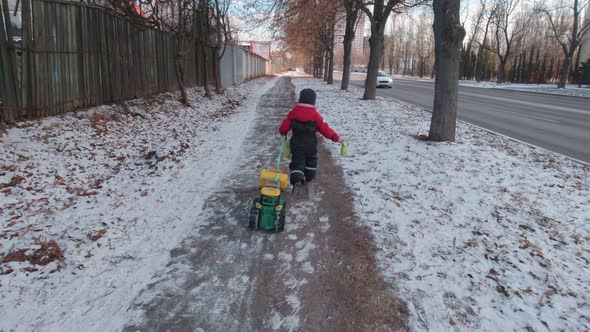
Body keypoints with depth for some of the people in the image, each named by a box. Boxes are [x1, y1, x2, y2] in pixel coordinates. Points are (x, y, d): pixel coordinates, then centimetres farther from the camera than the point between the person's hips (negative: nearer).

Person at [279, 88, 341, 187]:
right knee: (311, 160, 23)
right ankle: (309, 176, 36)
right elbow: (324, 128, -11)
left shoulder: (293, 113, -7)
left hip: (296, 144, 0)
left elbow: (285, 125, 0)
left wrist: (283, 132, 23)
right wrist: (335, 137, -3)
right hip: (310, 144, 0)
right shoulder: (315, 115, -12)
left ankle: (296, 177, -19)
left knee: (297, 160, 3)